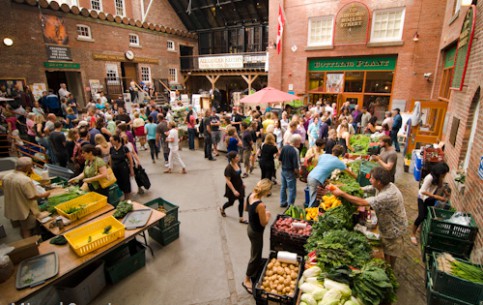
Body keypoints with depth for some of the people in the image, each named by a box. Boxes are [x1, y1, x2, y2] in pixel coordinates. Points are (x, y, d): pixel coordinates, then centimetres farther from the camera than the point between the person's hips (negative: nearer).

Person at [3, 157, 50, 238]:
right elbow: (32, 197, -23)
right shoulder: (25, 180, -30)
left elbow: (7, 192, 10)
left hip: (13, 209, 8)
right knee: (27, 230, 12)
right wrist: (44, 195, -8)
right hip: (26, 210, -7)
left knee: (23, 228, 26)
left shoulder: (6, 176, -5)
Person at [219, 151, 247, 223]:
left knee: (241, 201, 8)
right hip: (232, 188, -6)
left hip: (239, 186, 6)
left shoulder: (237, 164, -8)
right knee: (231, 202, 14)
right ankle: (222, 209, 46)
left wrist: (242, 183, 15)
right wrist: (234, 191, -24)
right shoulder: (228, 168, -29)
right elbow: (227, 181, -24)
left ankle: (241, 218, 23)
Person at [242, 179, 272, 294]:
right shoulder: (260, 205, -35)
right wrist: (267, 214, -5)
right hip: (256, 232, -8)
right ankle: (247, 280, 32)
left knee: (256, 253, 29)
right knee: (255, 256, 13)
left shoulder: (250, 195, -10)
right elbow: (264, 223, -23)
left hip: (250, 228, 9)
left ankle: (255, 273, 53)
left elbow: (246, 208, 9)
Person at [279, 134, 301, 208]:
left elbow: (280, 159, 7)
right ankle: (290, 205, 9)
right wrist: (297, 173, -6)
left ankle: (283, 202, 33)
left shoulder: (284, 147, -1)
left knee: (283, 187, 20)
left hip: (283, 170, 8)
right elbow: (296, 166, -22)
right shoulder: (295, 151, -23)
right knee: (292, 189, 4)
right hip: (290, 172, -8)